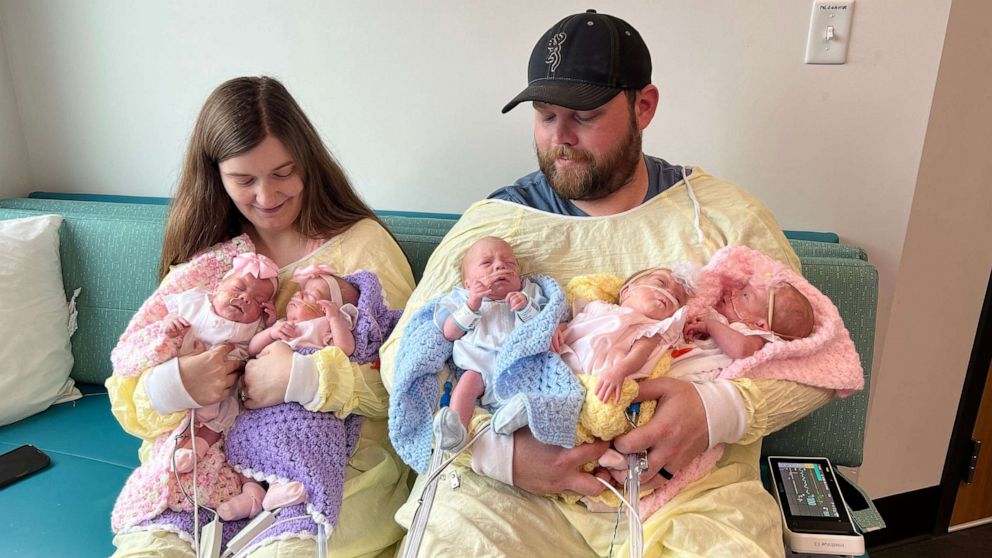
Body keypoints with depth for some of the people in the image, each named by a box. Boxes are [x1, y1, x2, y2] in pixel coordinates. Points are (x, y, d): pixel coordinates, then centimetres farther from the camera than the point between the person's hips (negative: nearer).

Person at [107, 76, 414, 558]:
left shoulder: (361, 243, -1)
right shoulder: (205, 262, 11)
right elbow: (128, 403, 8)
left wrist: (305, 377, -22)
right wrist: (171, 386, -14)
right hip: (211, 460, 3)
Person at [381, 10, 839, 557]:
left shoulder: (723, 216, 2)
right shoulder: (489, 225, 0)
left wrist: (720, 410, -16)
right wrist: (499, 450, -17)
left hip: (691, 485, 2)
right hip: (517, 488, 0)